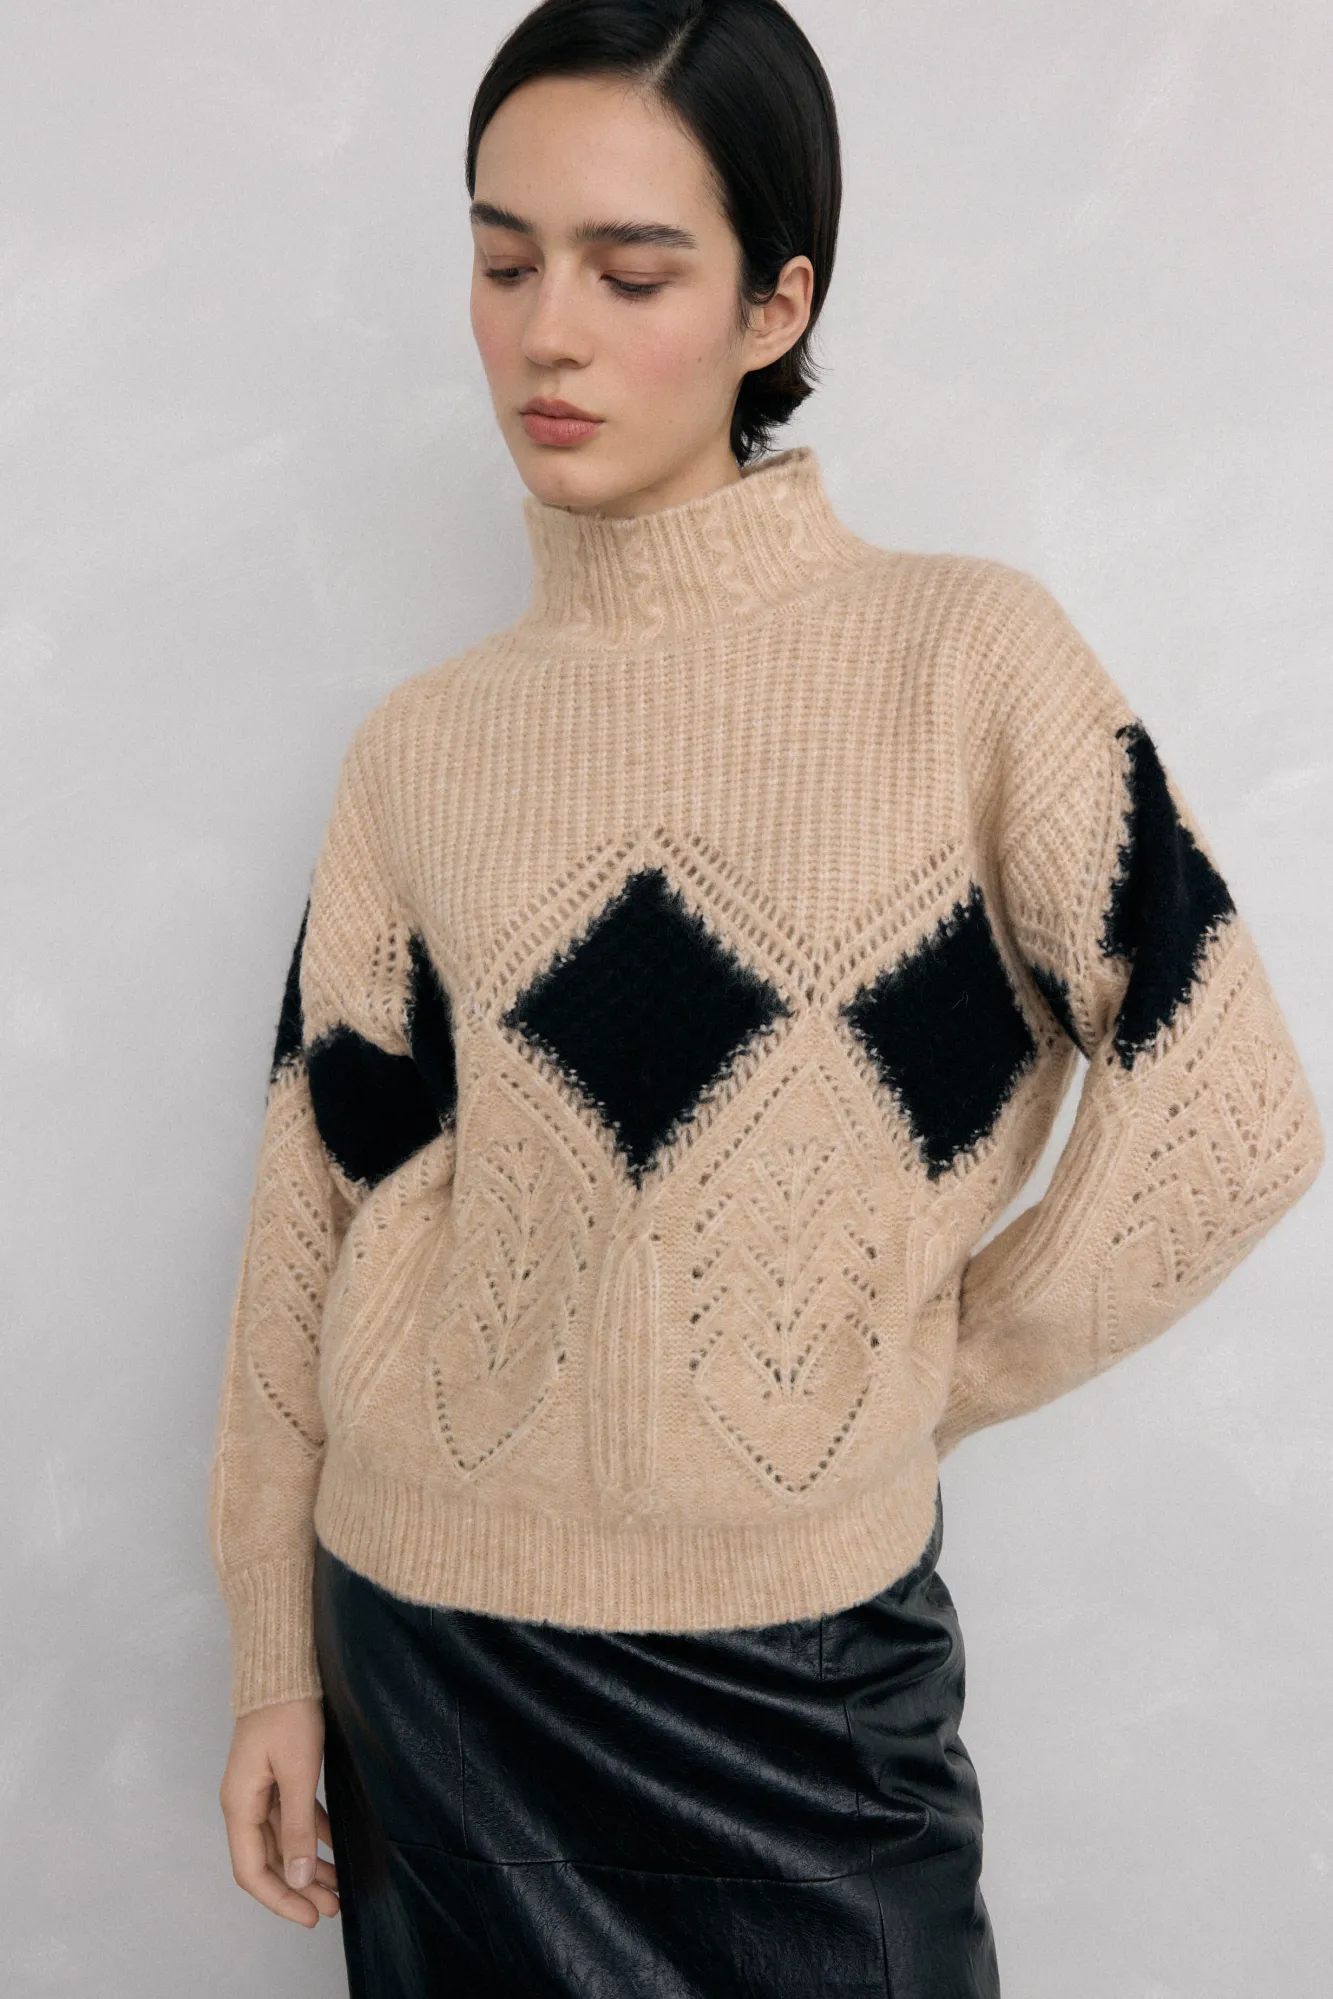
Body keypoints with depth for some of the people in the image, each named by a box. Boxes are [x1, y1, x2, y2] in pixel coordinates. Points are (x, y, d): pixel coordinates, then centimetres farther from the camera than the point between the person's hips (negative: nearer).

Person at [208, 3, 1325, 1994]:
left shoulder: (966, 657, -8)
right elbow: (317, 1209, 2)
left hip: (796, 1665, -2)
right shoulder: (424, 747, 0)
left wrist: (927, 1372, -4)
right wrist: (274, 1661, 3)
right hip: (426, 1645, 2)